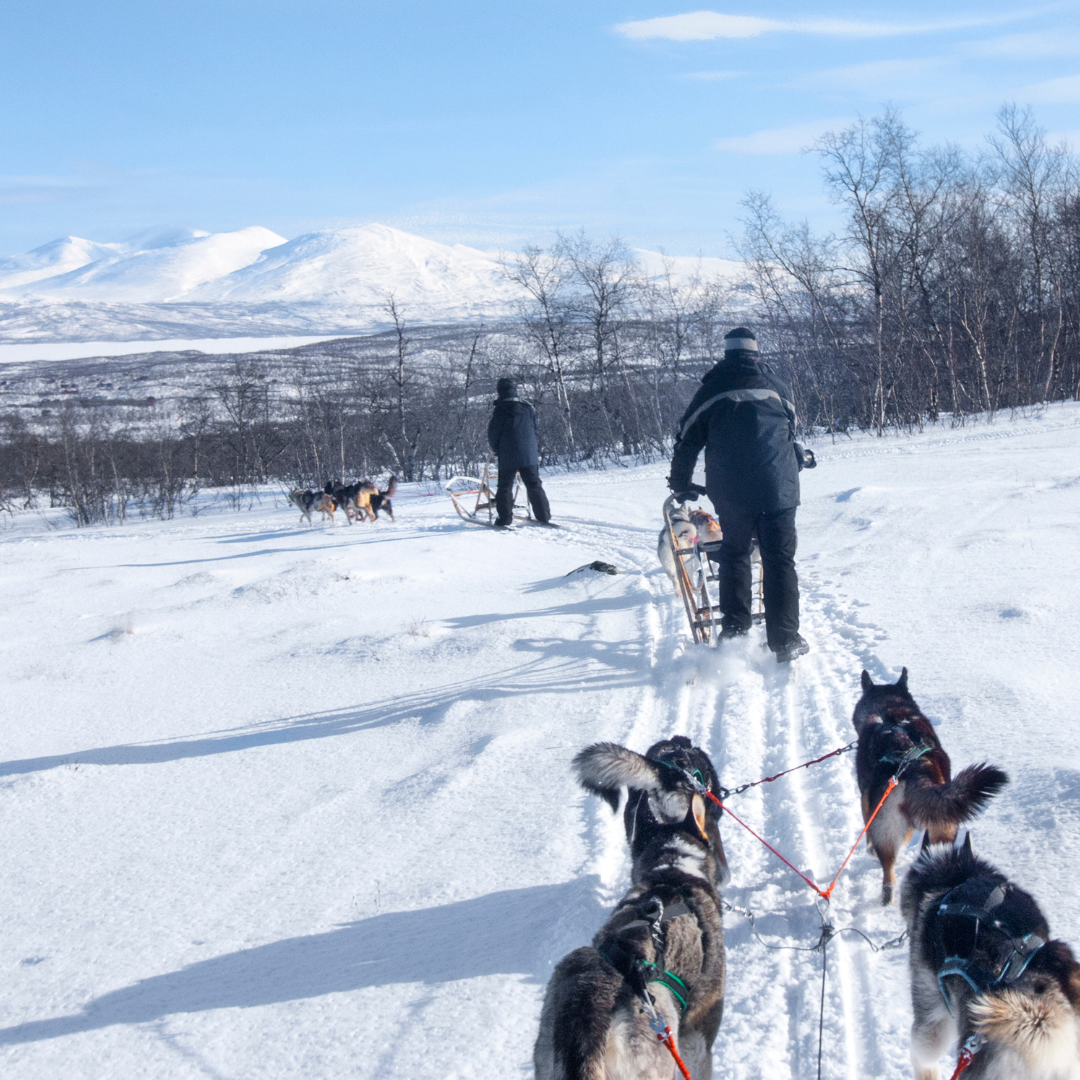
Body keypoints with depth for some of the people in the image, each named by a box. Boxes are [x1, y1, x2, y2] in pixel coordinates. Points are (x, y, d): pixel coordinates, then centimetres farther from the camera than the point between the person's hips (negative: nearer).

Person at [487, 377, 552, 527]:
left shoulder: (500, 410, -10)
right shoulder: (528, 409, 5)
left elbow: (493, 434, -5)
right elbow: (535, 430, 13)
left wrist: (496, 449, 13)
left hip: (508, 457, -4)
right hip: (530, 455, 4)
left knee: (505, 487, 5)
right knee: (534, 486, 10)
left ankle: (505, 519, 0)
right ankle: (544, 516, 9)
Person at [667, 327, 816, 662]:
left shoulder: (712, 390, 5)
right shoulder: (775, 386, 10)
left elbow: (688, 439, 9)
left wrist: (681, 482, 23)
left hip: (730, 491, 0)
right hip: (778, 486, 0)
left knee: (734, 554, 17)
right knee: (779, 560, 2)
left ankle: (734, 631, 14)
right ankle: (785, 640, -3)